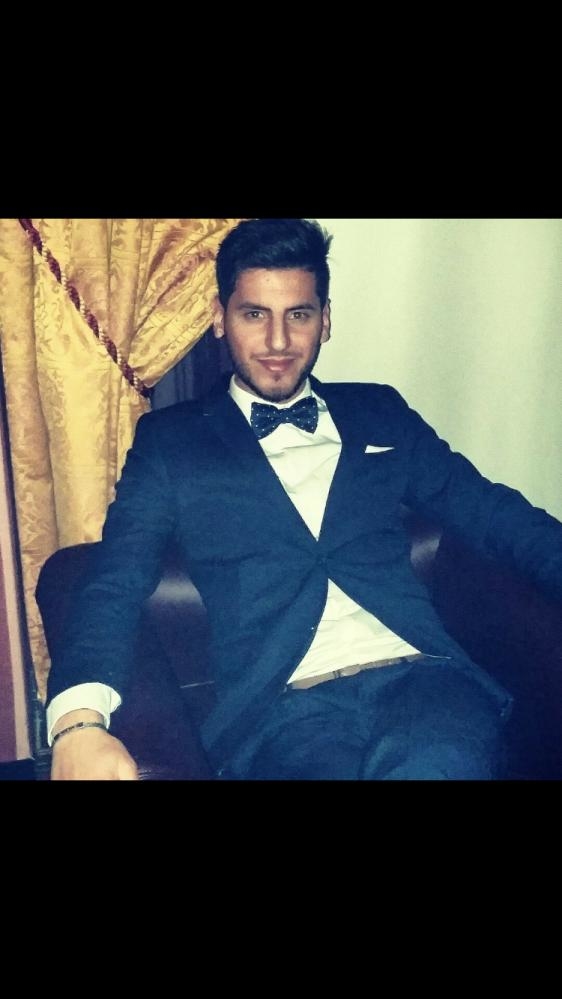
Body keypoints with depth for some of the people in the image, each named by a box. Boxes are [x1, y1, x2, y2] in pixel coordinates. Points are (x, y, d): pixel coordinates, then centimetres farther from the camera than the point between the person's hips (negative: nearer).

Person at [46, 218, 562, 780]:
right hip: (279, 703, -1)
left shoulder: (381, 414, 19)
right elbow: (115, 585, 1)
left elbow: (493, 513, 16)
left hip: (417, 672, 2)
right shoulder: (169, 439, 11)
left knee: (437, 765, -32)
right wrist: (79, 720, -18)